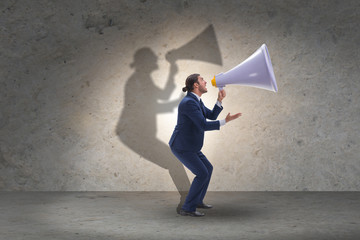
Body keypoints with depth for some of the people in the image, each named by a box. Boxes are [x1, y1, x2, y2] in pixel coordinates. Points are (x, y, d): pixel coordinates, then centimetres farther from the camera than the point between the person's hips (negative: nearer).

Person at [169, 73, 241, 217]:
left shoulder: (196, 101, 9)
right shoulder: (189, 103, -25)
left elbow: (212, 116, 15)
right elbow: (204, 126, -27)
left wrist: (220, 100, 2)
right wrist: (226, 121, -24)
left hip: (187, 145, 10)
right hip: (181, 147, -10)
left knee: (208, 169, 18)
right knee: (202, 174, -14)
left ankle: (197, 201, 30)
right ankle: (187, 208, -8)